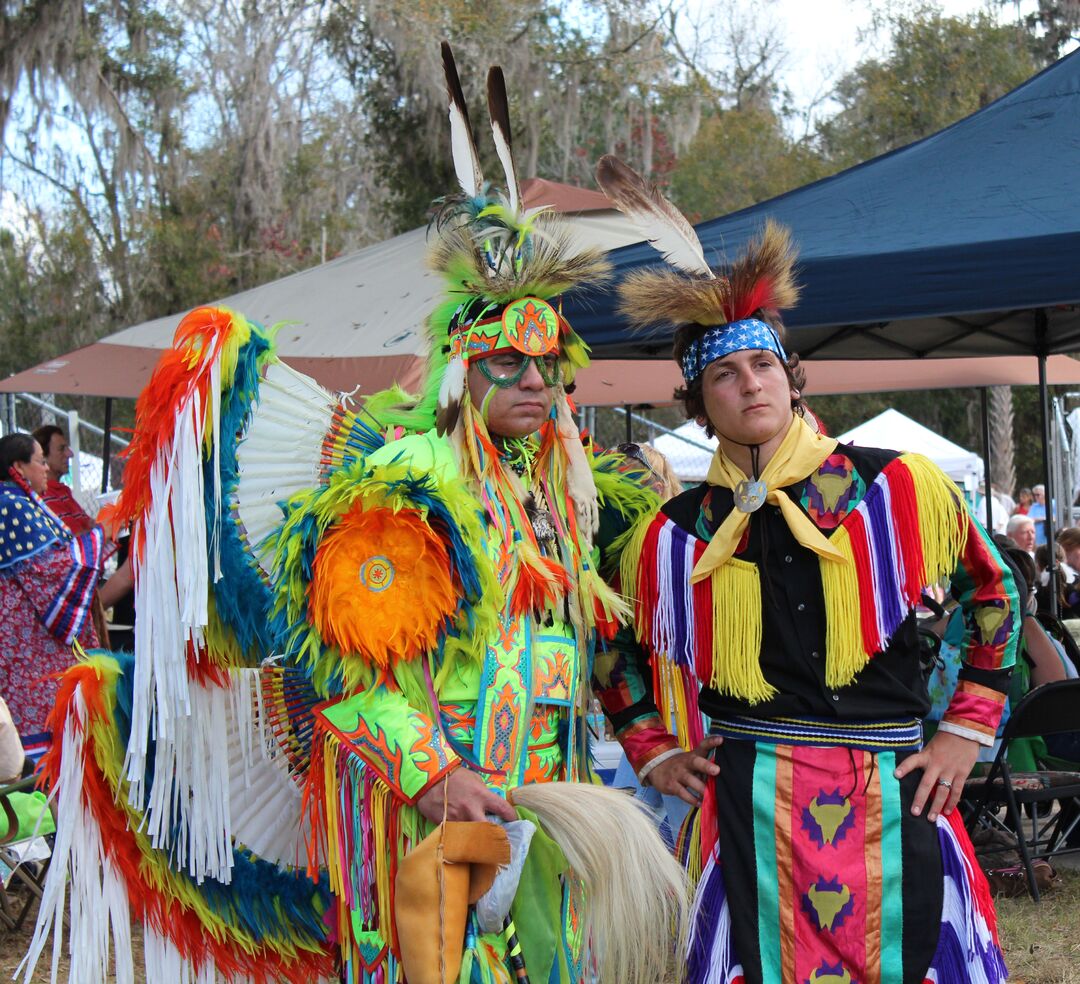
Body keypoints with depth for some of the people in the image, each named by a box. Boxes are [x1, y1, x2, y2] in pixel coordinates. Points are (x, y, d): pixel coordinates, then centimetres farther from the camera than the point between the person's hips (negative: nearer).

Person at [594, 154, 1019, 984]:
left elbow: (995, 597, 11)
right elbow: (620, 650, 19)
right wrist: (655, 753, 9)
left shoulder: (897, 488, 1)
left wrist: (967, 732, 7)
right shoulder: (676, 534, 4)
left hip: (895, 802, 0)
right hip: (748, 810, 0)